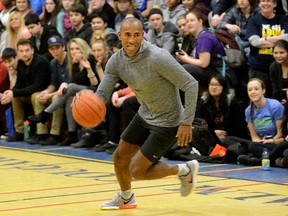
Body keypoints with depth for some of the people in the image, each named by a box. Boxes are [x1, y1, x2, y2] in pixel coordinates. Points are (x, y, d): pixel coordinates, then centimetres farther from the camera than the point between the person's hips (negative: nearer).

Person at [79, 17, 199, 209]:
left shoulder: (157, 58, -30)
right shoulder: (116, 61, -9)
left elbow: (191, 84, -26)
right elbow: (102, 94, -11)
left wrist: (187, 122, -24)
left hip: (167, 122, -7)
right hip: (145, 115, 7)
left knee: (137, 171, -6)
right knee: (119, 157, 15)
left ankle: (185, 170, 16)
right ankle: (126, 198, 44)